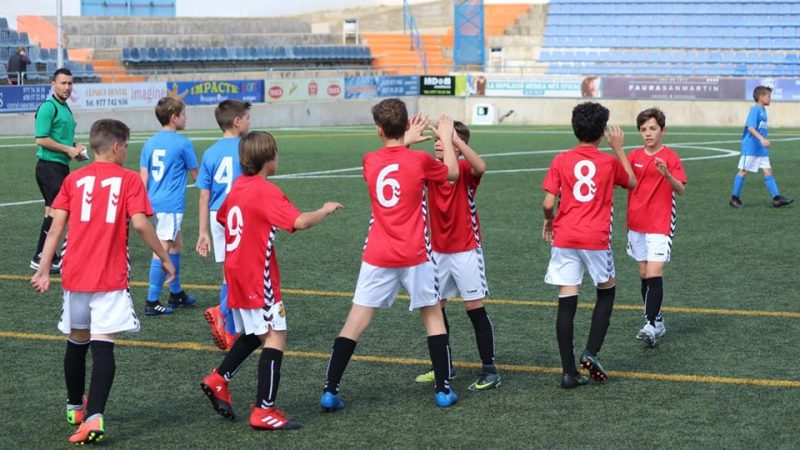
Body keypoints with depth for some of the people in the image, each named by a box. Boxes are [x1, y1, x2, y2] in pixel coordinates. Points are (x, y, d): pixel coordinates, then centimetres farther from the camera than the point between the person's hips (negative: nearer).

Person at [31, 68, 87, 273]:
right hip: (49, 166, -10)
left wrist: (76, 147, 11)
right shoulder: (48, 107, -12)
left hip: (61, 166, 10)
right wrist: (68, 149, -16)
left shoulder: (65, 108, 18)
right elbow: (41, 139, -19)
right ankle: (41, 258, -8)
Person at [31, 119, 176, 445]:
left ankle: (75, 407, 37)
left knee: (76, 342, 19)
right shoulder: (129, 180, -1)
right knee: (103, 345, -7)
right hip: (111, 279, -4)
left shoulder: (74, 179, 9)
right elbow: (140, 223, -11)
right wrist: (164, 258, 0)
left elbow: (57, 225, 2)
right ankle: (94, 417, -22)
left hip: (75, 275, 4)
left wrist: (44, 270, 3)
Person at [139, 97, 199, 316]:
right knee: (162, 249, -7)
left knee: (176, 244, 20)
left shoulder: (150, 143, 8)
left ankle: (176, 294, 29)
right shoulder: (183, 143, -9)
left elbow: (143, 178, 7)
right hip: (172, 204, -7)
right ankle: (152, 302, -9)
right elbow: (196, 175, 2)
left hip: (155, 201, 7)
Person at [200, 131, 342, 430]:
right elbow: (300, 222, -26)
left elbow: (221, 217, 27)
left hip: (236, 271, 9)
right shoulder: (267, 192, -17)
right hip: (258, 276, -9)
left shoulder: (237, 187, 9)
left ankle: (218, 380, 22)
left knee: (252, 335, 25)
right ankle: (264, 411, -10)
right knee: (276, 337, -7)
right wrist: (326, 210, -10)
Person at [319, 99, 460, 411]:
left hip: (377, 258, 2)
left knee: (356, 322, 2)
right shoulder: (419, 161, -8)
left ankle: (330, 390, -2)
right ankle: (443, 390, 15)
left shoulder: (369, 162, 0)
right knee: (433, 316, 14)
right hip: (415, 256, -2)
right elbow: (452, 173, 11)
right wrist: (446, 138, 23)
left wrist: (407, 140, 33)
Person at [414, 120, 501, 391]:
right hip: (438, 251, 6)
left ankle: (490, 371, 0)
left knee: (475, 308, -5)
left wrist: (456, 139, -37)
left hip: (466, 251, -6)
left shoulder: (464, 169, -13)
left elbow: (480, 167, -36)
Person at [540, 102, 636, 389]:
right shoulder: (610, 162, 1)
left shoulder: (560, 161, 0)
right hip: (596, 239, -1)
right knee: (606, 291, 22)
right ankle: (591, 353, 9)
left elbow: (548, 203, -5)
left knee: (566, 301, 2)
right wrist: (619, 149, 23)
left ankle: (569, 372, 2)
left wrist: (549, 221, 16)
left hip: (564, 238, 1)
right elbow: (632, 183, 20)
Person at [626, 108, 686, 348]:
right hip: (637, 224, 5)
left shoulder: (670, 157, -7)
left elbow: (681, 190, -12)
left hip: (660, 226, -5)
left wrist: (667, 174, -32)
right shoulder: (634, 156, 7)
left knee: (654, 274, -14)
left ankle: (651, 326, -18)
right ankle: (656, 322, 20)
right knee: (644, 275, 10)